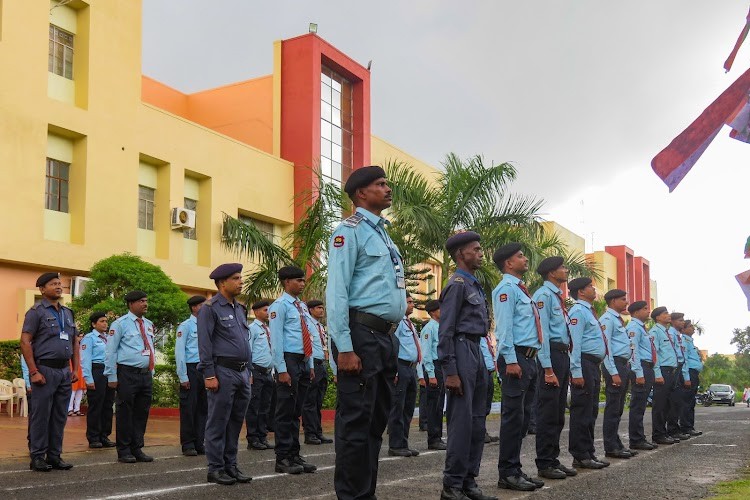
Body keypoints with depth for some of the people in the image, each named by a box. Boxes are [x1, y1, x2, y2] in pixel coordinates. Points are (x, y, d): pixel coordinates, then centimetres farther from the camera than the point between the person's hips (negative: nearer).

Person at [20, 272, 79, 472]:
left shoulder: (68, 313, 16)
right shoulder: (36, 311, -4)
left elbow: (75, 342, 20)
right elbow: (25, 342, -9)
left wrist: (75, 369, 12)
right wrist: (34, 372, -15)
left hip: (64, 371, 6)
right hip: (45, 369, -6)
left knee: (60, 416, 8)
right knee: (41, 416, -3)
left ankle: (55, 456, 15)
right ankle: (37, 457, 5)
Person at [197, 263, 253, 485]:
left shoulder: (240, 308, 18)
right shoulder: (210, 308, -5)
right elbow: (204, 344, -10)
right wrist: (209, 375, -16)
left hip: (242, 373, 8)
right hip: (223, 372, -8)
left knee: (236, 422, 11)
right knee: (218, 423, -2)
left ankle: (231, 465, 18)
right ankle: (215, 469, 4)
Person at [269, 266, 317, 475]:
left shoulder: (302, 306, 17)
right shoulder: (280, 305, -7)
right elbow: (276, 339, -13)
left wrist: (311, 365, 16)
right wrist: (282, 369, -18)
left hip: (303, 362, 8)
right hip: (289, 360, -8)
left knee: (297, 411, 11)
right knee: (286, 412, -4)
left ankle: (294, 455, 17)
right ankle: (283, 459, 2)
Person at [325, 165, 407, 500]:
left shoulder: (383, 233, 22)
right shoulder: (350, 231, -5)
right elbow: (337, 291, -13)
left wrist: (392, 343, 17)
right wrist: (344, 348, -20)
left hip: (385, 337, 9)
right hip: (362, 334, -9)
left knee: (377, 420, 12)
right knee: (356, 421, -5)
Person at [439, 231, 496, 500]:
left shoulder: (475, 284, 19)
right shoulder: (457, 284, -9)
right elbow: (446, 331, -14)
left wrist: (482, 362, 15)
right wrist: (450, 372, -20)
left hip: (477, 352, 10)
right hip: (461, 351, -10)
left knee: (477, 421, 10)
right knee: (462, 422, -8)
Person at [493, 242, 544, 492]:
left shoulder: (520, 290, 21)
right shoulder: (506, 289, -8)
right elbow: (504, 327, -15)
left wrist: (530, 360, 18)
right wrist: (511, 360, -21)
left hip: (529, 358, 10)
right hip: (516, 357, -10)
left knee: (523, 416, 11)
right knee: (513, 416, -7)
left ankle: (515, 469, 17)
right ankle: (508, 473, -3)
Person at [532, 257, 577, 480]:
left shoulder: (558, 296, 18)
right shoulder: (544, 295, -11)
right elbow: (542, 332, -16)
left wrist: (567, 367, 18)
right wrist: (548, 369, -20)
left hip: (563, 355, 10)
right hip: (551, 355, -10)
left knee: (559, 413, 13)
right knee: (548, 413, -5)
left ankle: (553, 459, 21)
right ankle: (544, 464, 2)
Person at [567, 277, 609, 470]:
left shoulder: (589, 312, 21)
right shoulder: (578, 311, -10)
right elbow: (574, 342, -17)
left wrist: (597, 369, 19)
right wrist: (576, 372, -22)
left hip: (594, 365, 10)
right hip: (584, 363, -10)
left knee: (591, 410, 12)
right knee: (582, 410, -6)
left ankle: (588, 453, 19)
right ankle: (580, 456, -2)